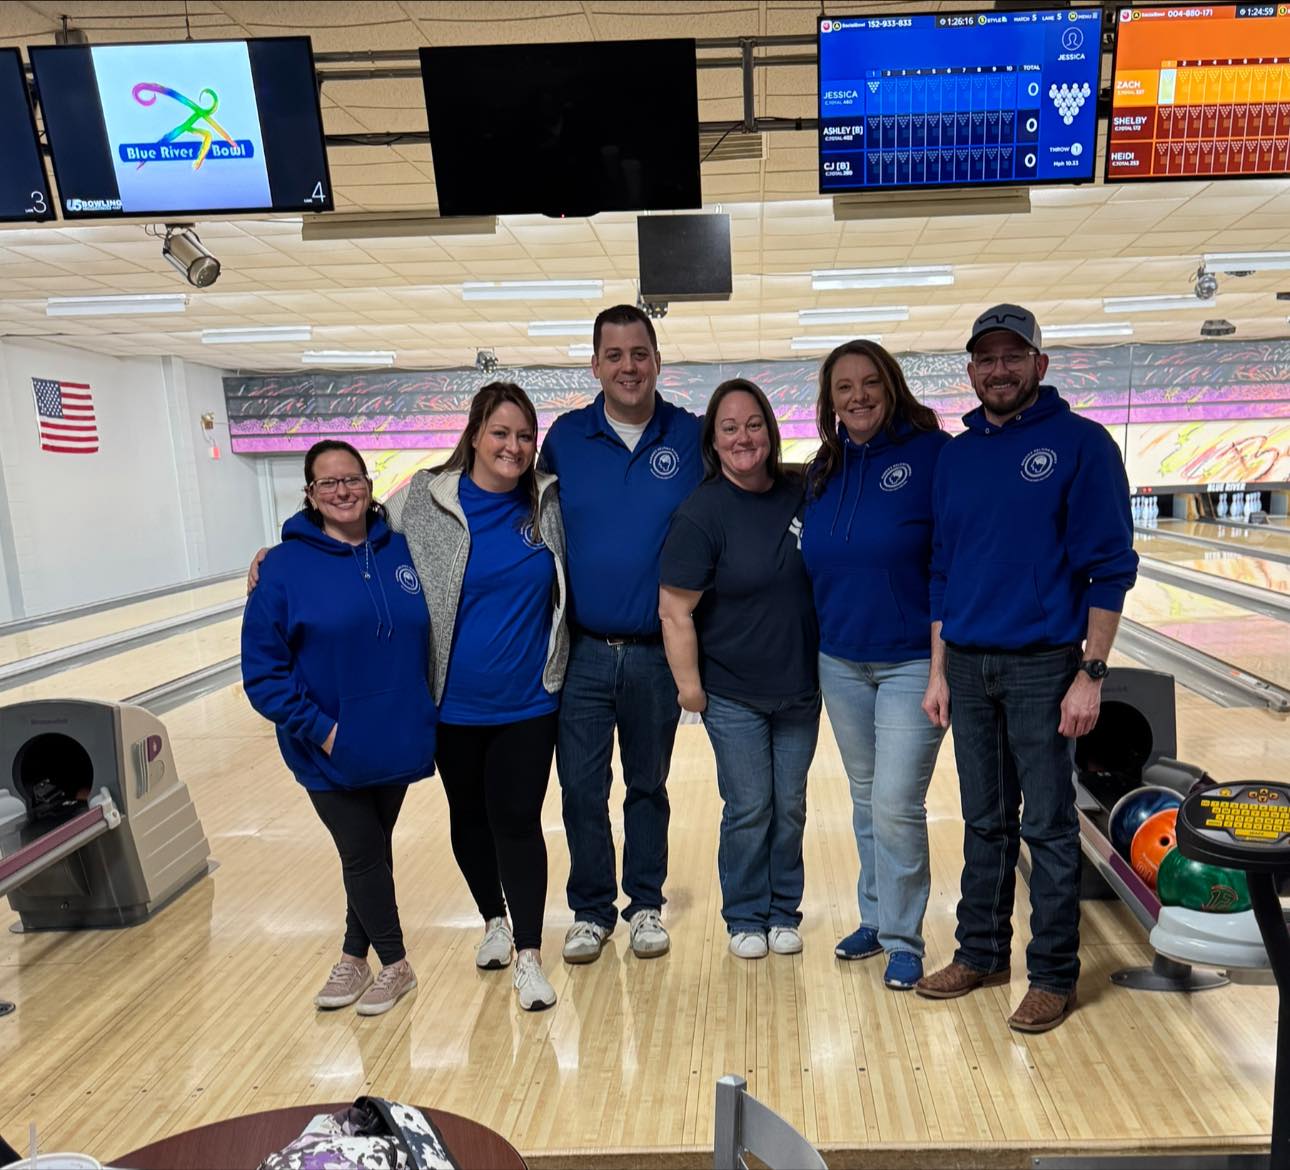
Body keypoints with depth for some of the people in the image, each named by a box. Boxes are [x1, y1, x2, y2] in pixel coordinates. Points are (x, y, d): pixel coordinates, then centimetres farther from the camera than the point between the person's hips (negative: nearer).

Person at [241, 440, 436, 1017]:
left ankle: (355, 957, 39)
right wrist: (316, 727, -15)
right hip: (332, 751, -3)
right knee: (363, 855, 8)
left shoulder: (401, 550, -1)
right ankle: (393, 964, 31)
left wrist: (422, 715, 1)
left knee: (370, 852, 17)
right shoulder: (285, 566, -9)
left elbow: (435, 634, 7)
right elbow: (263, 667, -9)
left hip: (397, 742, 3)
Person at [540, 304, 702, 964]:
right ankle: (591, 910, 27)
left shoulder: (690, 437, -3)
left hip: (657, 654, 0)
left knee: (648, 786, 15)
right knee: (581, 790, 8)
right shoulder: (565, 438, 0)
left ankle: (646, 905, 32)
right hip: (581, 653, 1)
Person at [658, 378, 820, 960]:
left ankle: (784, 913, 31)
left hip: (800, 688, 4)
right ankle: (746, 918, 26)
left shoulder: (799, 497, -1)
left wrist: (829, 662, 8)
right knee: (748, 809, 6)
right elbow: (674, 610, -13)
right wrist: (689, 685, -12)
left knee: (789, 807, 13)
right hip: (732, 696, -4)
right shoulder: (702, 513, -14)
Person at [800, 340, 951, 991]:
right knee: (865, 799, 16)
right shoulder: (823, 471, 6)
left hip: (911, 662, -5)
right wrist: (813, 646, 11)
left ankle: (902, 941, 17)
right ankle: (875, 918, 33)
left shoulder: (930, 453, -10)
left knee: (896, 807, -3)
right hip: (840, 662, 5)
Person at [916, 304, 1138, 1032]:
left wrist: (1092, 674, -12)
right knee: (985, 823, 14)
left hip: (1041, 667, -4)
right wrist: (941, 669, 8)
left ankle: (1055, 976, 20)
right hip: (969, 666, 5)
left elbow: (1111, 567, -8)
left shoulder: (1080, 443, -5)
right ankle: (981, 954, 28)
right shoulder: (957, 454, 9)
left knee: (1048, 828, 6)